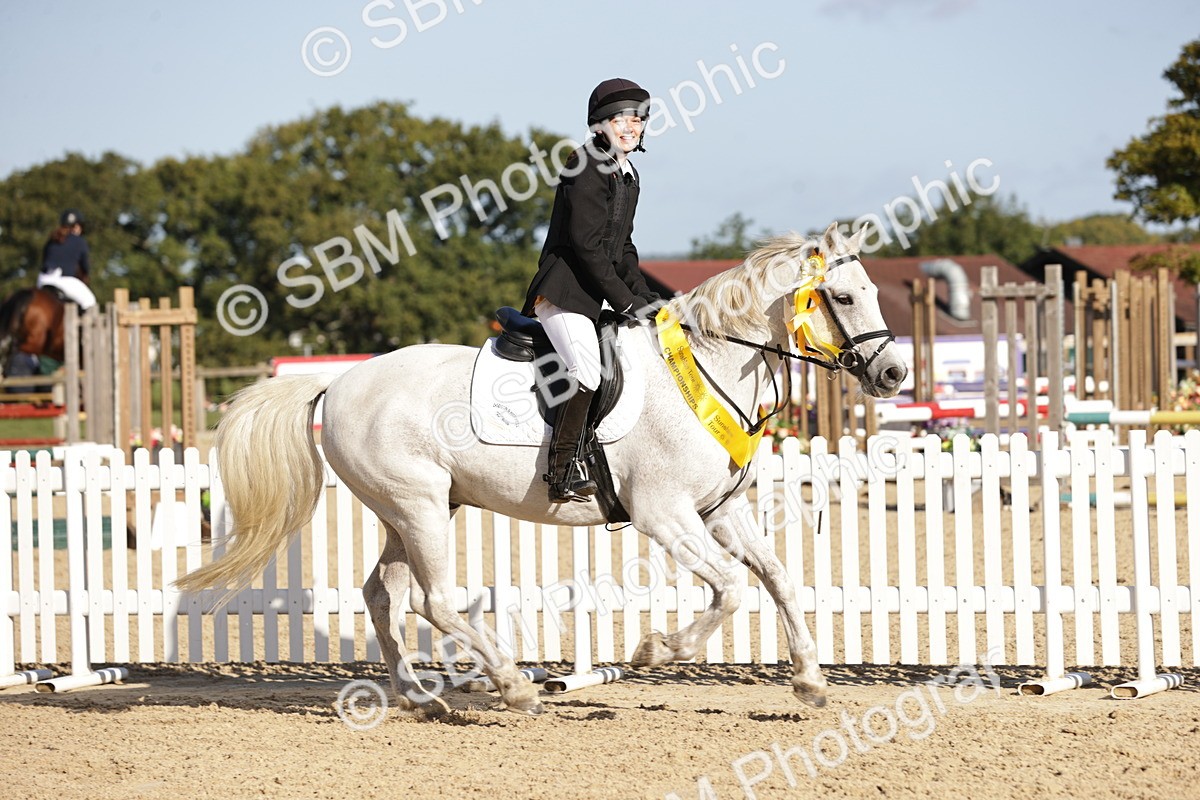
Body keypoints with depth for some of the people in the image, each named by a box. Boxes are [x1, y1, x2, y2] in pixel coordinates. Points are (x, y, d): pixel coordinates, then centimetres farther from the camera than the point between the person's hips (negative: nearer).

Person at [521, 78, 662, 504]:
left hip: (598, 294, 10)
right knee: (587, 370, -26)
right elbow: (585, 243, -17)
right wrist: (625, 301, -17)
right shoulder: (587, 168, -11)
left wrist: (643, 297, 9)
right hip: (564, 291, -10)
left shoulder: (628, 177, 17)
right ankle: (563, 469, -25)